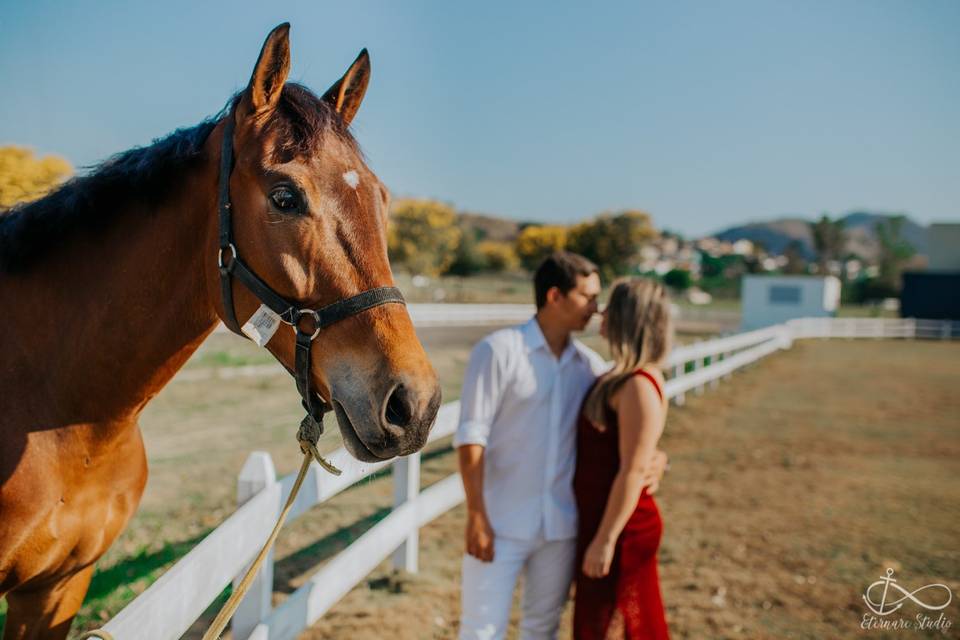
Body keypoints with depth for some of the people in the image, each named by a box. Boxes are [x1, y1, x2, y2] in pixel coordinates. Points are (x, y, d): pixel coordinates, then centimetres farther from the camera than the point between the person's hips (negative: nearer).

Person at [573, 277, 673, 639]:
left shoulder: (639, 386, -22)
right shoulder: (623, 376, 7)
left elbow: (634, 470, -24)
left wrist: (605, 539, -21)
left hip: (621, 529, -9)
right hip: (601, 518, 9)